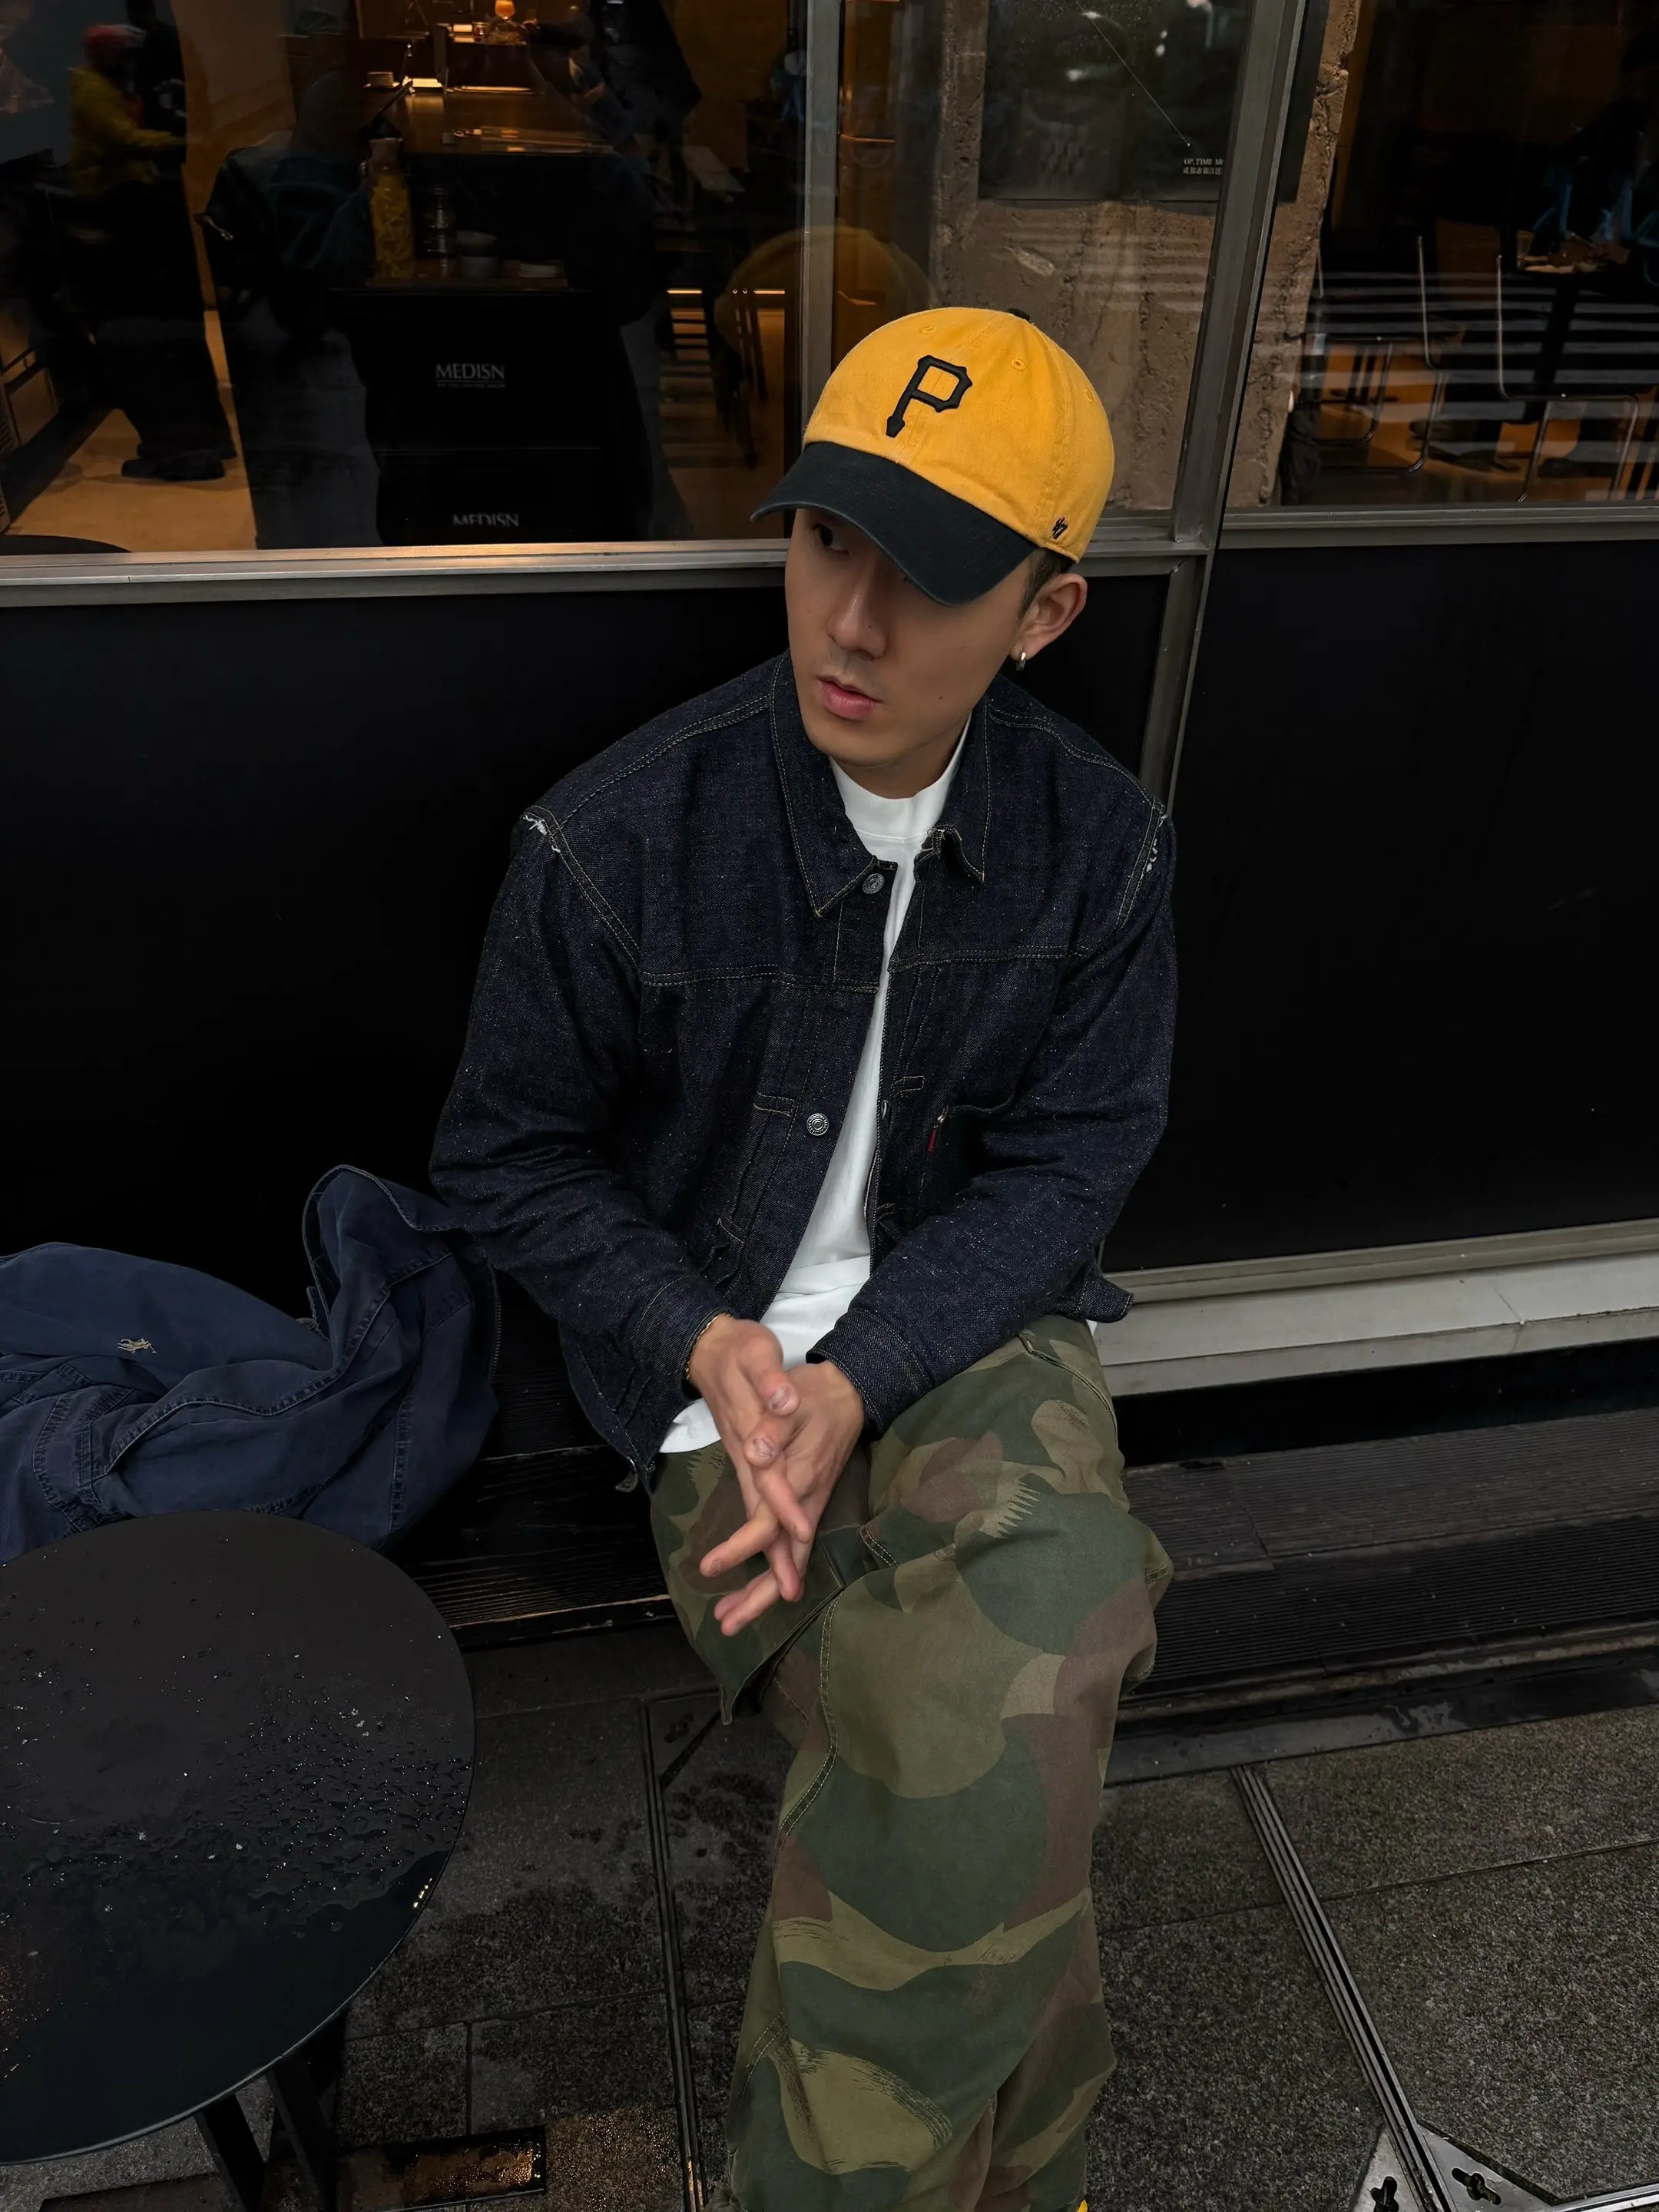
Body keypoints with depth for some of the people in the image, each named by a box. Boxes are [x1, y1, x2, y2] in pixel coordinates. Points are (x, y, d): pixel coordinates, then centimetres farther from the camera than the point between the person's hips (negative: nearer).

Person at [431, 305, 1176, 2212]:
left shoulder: (1098, 845, -3)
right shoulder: (619, 838, -11)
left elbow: (1062, 1165, -1)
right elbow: (507, 1158, 0)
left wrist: (858, 1378, -16)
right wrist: (711, 1340, -14)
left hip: (971, 1338, 3)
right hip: (721, 1370, -2)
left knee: (992, 1766, -24)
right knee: (1005, 1793, -20)